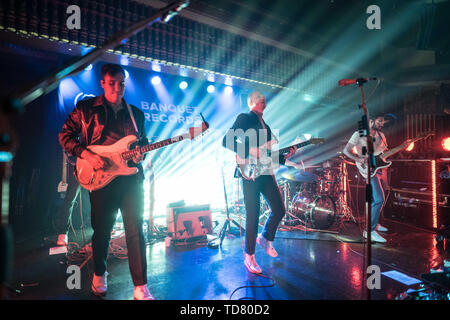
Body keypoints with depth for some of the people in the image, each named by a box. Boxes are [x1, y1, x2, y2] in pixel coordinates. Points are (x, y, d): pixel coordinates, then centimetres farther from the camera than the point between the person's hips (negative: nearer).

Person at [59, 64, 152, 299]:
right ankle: (99, 274, 37)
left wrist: (139, 155, -2)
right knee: (102, 230, 10)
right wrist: (85, 153, -9)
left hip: (130, 177, 2)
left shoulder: (136, 114, 13)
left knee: (135, 230, -2)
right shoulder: (86, 108, 6)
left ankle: (140, 287, 7)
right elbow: (65, 136, 7)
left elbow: (143, 143, 20)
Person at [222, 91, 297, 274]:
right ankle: (249, 257, 12)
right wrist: (250, 150, -18)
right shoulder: (244, 118, 1)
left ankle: (265, 238, 33)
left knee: (279, 210, 7)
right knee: (253, 216, -4)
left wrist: (285, 156, 6)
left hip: (265, 172, 7)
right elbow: (226, 141, -11)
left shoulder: (266, 127, 23)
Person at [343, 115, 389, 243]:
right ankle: (370, 231, -12)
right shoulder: (359, 135, -8)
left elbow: (386, 151, 23)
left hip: (381, 168, 8)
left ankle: (375, 223, 34)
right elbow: (346, 150, -9)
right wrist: (358, 159, -23)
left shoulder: (381, 135, 14)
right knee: (379, 200, -18)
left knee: (377, 199, 15)